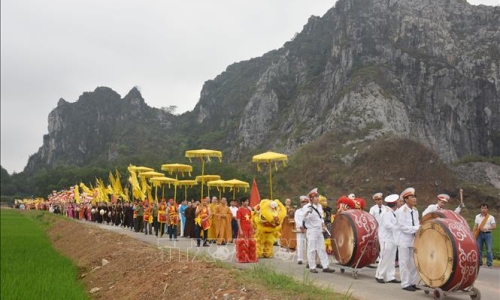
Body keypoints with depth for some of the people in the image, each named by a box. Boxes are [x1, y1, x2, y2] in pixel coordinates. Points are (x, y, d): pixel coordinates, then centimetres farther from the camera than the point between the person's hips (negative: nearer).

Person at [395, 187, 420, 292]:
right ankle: (405, 284, 7)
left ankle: (413, 283, 21)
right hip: (404, 241, -7)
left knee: (414, 263, 11)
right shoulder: (401, 211, -13)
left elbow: (416, 225, 11)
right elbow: (403, 227, -19)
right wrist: (417, 228, -20)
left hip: (413, 240, 7)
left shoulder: (415, 210, 9)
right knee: (405, 263, -1)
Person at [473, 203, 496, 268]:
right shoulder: (477, 216, 10)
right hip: (480, 234, 3)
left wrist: (486, 228, -20)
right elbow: (475, 226, 10)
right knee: (479, 249, 5)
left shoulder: (491, 217, 1)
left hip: (487, 234, -3)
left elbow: (494, 226, -7)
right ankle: (479, 262, 15)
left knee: (489, 250, -4)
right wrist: (473, 235, 3)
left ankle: (489, 263, 4)